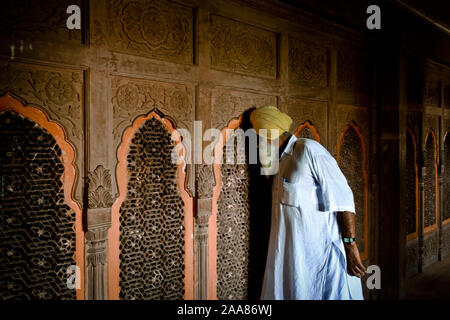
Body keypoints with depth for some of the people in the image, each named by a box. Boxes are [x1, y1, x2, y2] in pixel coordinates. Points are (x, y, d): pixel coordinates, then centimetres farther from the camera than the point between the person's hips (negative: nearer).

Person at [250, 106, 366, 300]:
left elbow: (342, 198, -16)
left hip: (320, 251, -8)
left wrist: (350, 245, -20)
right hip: (292, 253, 8)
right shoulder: (280, 162, 16)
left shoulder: (308, 149, -11)